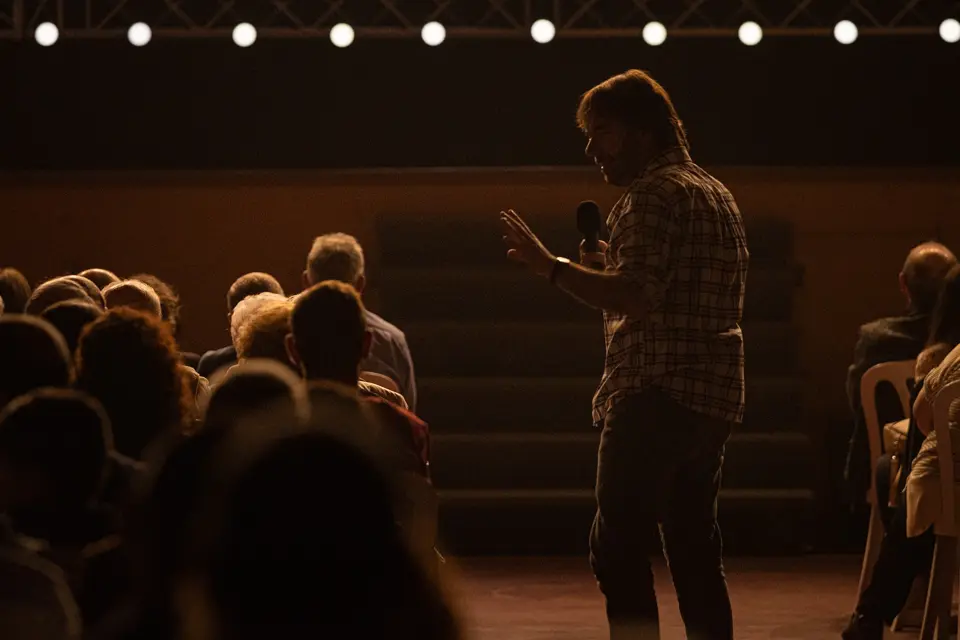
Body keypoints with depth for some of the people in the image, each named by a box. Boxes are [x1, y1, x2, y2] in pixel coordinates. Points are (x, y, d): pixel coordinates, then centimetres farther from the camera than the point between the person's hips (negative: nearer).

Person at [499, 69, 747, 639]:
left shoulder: (655, 193, -11)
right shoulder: (717, 193, 20)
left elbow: (636, 296, -22)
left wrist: (551, 266, -18)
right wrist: (607, 271, 24)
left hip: (658, 394, -10)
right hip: (715, 397, 10)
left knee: (620, 548, -10)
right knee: (695, 549, 13)